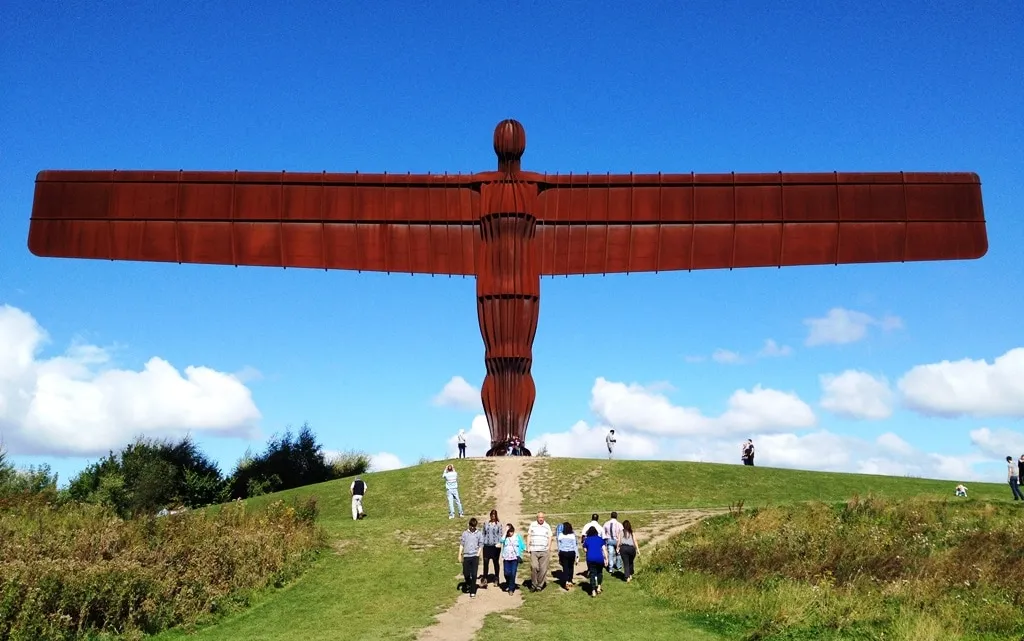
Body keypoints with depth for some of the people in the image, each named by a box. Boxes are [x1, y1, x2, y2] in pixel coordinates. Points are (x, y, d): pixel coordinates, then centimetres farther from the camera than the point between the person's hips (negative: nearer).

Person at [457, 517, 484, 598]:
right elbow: (461, 544, 7)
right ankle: (468, 583, 34)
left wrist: (478, 555, -4)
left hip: (475, 556, -1)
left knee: (474, 574, -4)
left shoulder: (479, 534, 3)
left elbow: (480, 545, 5)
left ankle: (472, 592, 3)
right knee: (466, 573, 1)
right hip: (466, 556, 1)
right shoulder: (465, 533, 6)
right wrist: (460, 555, 1)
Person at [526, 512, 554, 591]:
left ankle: (540, 585, 9)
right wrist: (528, 547, 2)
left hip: (544, 551, 1)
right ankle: (533, 585, 0)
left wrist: (549, 549, 5)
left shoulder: (547, 526, 11)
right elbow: (528, 536, 10)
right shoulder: (532, 525, 10)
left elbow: (550, 538, 12)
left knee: (543, 569, -2)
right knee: (534, 567, -13)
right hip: (533, 550, -1)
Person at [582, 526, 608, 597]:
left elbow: (585, 550, 9)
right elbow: (604, 549, 5)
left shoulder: (586, 540, 10)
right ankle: (598, 587, 16)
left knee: (592, 573, 3)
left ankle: (593, 591, -5)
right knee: (599, 572, 22)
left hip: (590, 558, -1)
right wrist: (606, 559, 3)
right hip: (600, 558, 1)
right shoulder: (600, 539, 12)